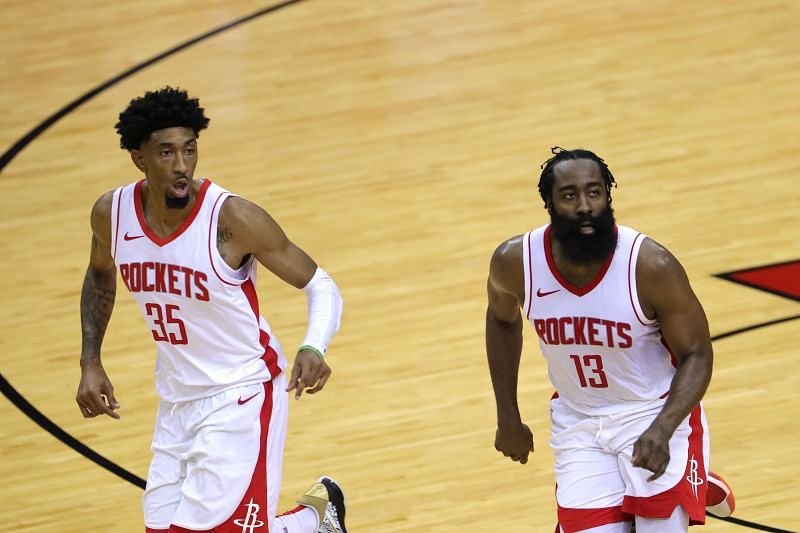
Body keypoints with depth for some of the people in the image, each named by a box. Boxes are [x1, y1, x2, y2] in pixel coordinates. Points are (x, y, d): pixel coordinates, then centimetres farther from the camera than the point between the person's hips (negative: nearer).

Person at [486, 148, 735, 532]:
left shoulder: (651, 266, -24)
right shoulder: (514, 262, -16)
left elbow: (696, 355, -14)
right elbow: (503, 319, 8)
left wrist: (662, 430, -30)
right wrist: (508, 419, 10)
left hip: (656, 413, -3)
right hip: (577, 424, 3)